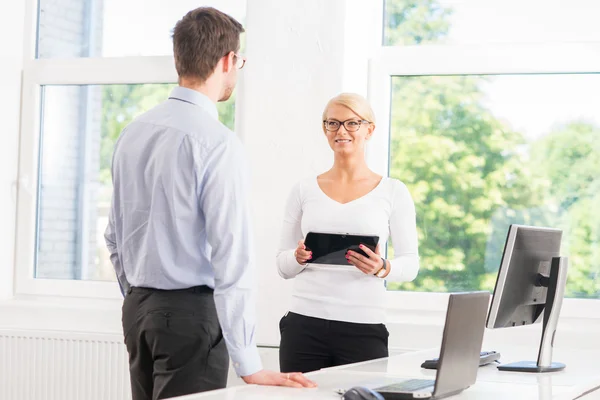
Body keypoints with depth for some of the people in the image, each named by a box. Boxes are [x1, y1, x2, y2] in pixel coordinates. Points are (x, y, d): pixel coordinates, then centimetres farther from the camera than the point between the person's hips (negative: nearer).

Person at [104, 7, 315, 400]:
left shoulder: (133, 132, 7)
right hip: (192, 311, -8)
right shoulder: (218, 142, -16)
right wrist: (249, 365, -19)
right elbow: (231, 254, -21)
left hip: (137, 308, 8)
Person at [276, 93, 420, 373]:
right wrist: (299, 257, -12)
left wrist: (382, 268, -16)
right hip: (304, 325, 1)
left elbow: (411, 264, 4)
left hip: (364, 327, -1)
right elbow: (283, 266, 10)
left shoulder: (392, 192, 4)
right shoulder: (304, 190, 8)